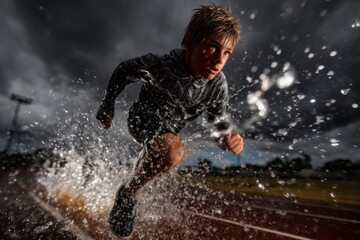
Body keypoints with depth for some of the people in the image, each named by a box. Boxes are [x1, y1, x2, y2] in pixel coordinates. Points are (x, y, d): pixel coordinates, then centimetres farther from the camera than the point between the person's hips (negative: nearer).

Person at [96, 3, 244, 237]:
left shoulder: (218, 85, -24)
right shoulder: (157, 66, -32)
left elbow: (220, 121, -13)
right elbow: (123, 71, -13)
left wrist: (229, 138, -37)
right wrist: (107, 107, -3)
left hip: (170, 127, 5)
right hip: (144, 117, -4)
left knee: (150, 169, 27)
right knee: (173, 151, -36)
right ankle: (127, 194, -7)